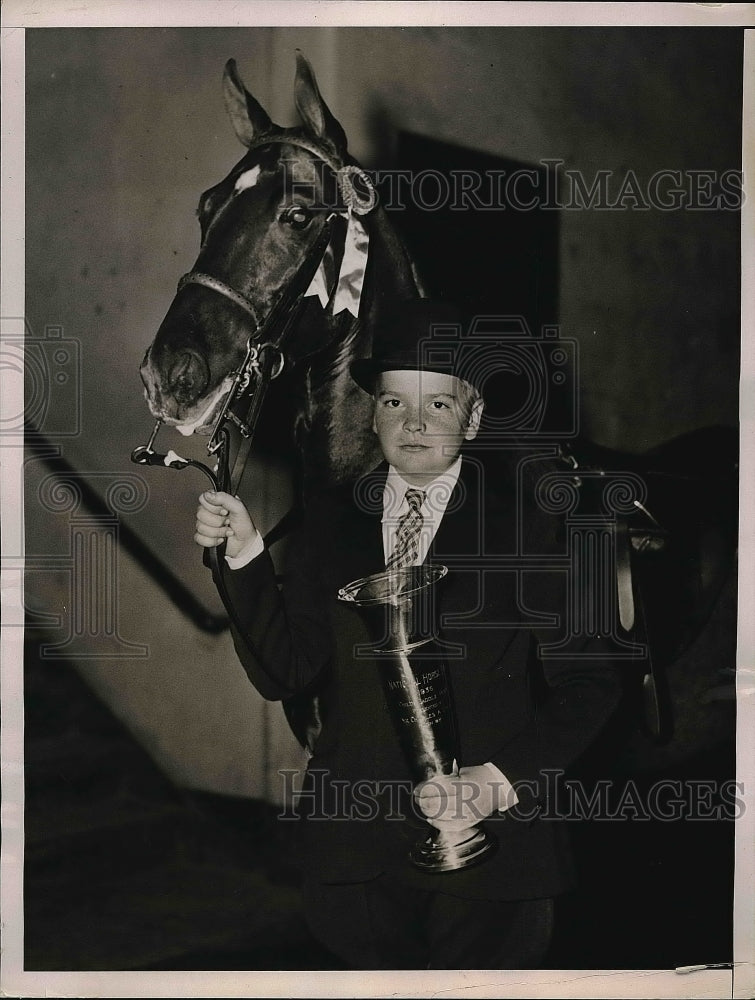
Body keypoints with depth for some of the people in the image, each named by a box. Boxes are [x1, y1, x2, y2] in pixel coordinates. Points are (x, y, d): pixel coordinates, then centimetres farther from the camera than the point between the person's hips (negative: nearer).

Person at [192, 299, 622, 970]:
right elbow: (284, 675, 1)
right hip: (354, 840, 2)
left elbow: (587, 684, -4)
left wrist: (502, 780, -16)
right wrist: (245, 555, -11)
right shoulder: (330, 520, 6)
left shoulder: (529, 517, -3)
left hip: (489, 836, -2)